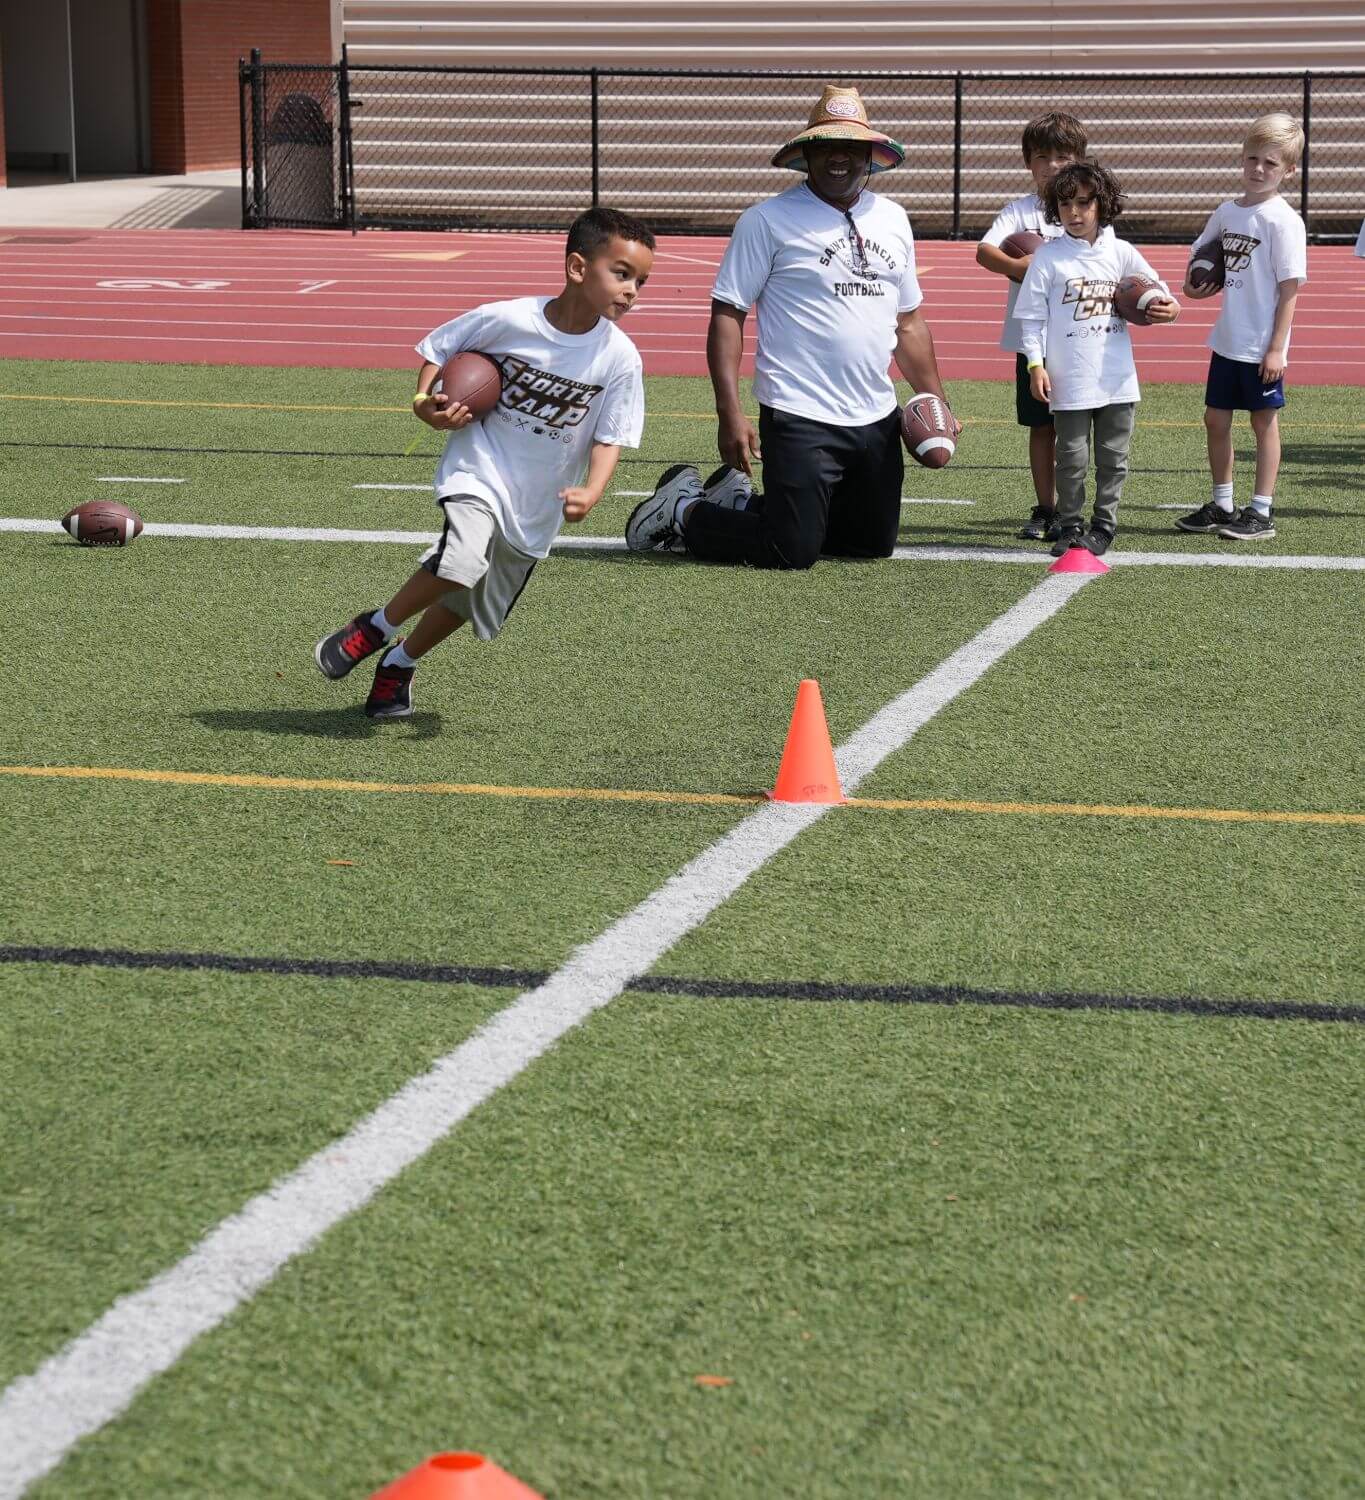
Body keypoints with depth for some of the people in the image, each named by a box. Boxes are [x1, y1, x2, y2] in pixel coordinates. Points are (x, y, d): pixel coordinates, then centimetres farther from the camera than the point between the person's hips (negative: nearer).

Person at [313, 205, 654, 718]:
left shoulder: (620, 358, -11)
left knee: (470, 606, 16)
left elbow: (609, 439, -5)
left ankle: (399, 664, 45)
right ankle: (375, 628, -4)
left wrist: (590, 492, -23)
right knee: (462, 562, -31)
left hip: (538, 505, 4)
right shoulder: (506, 320, -17)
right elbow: (437, 349, 0)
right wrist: (424, 402, -17)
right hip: (479, 470, -4)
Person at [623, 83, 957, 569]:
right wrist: (730, 413, -17)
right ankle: (684, 509, 15)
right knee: (792, 552, -11)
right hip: (800, 419, -7)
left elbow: (909, 322, 19)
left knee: (875, 543, 13)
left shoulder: (892, 220, 12)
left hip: (878, 420, 7)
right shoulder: (768, 220, -7)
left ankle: (740, 500, 28)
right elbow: (727, 314, -9)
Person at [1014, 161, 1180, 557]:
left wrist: (1169, 308, -8)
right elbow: (1032, 316, 0)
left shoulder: (1120, 252, 4)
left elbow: (1155, 288, 15)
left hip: (1117, 379, 2)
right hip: (1069, 381, -2)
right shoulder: (1048, 257, -2)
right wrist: (1035, 364, -8)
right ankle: (1070, 526, 14)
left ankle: (1104, 525, 19)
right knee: (1072, 458, 2)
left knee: (1113, 457, 8)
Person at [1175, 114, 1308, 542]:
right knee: (1215, 418, 11)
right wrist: (1193, 285, 3)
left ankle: (1261, 512, 9)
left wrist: (1277, 347, -16)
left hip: (1262, 346, -7)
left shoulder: (1283, 221, -12)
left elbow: (1289, 289, -13)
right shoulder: (1227, 212, 8)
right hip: (1227, 340, 7)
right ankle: (1222, 505, 24)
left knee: (1264, 422, 2)